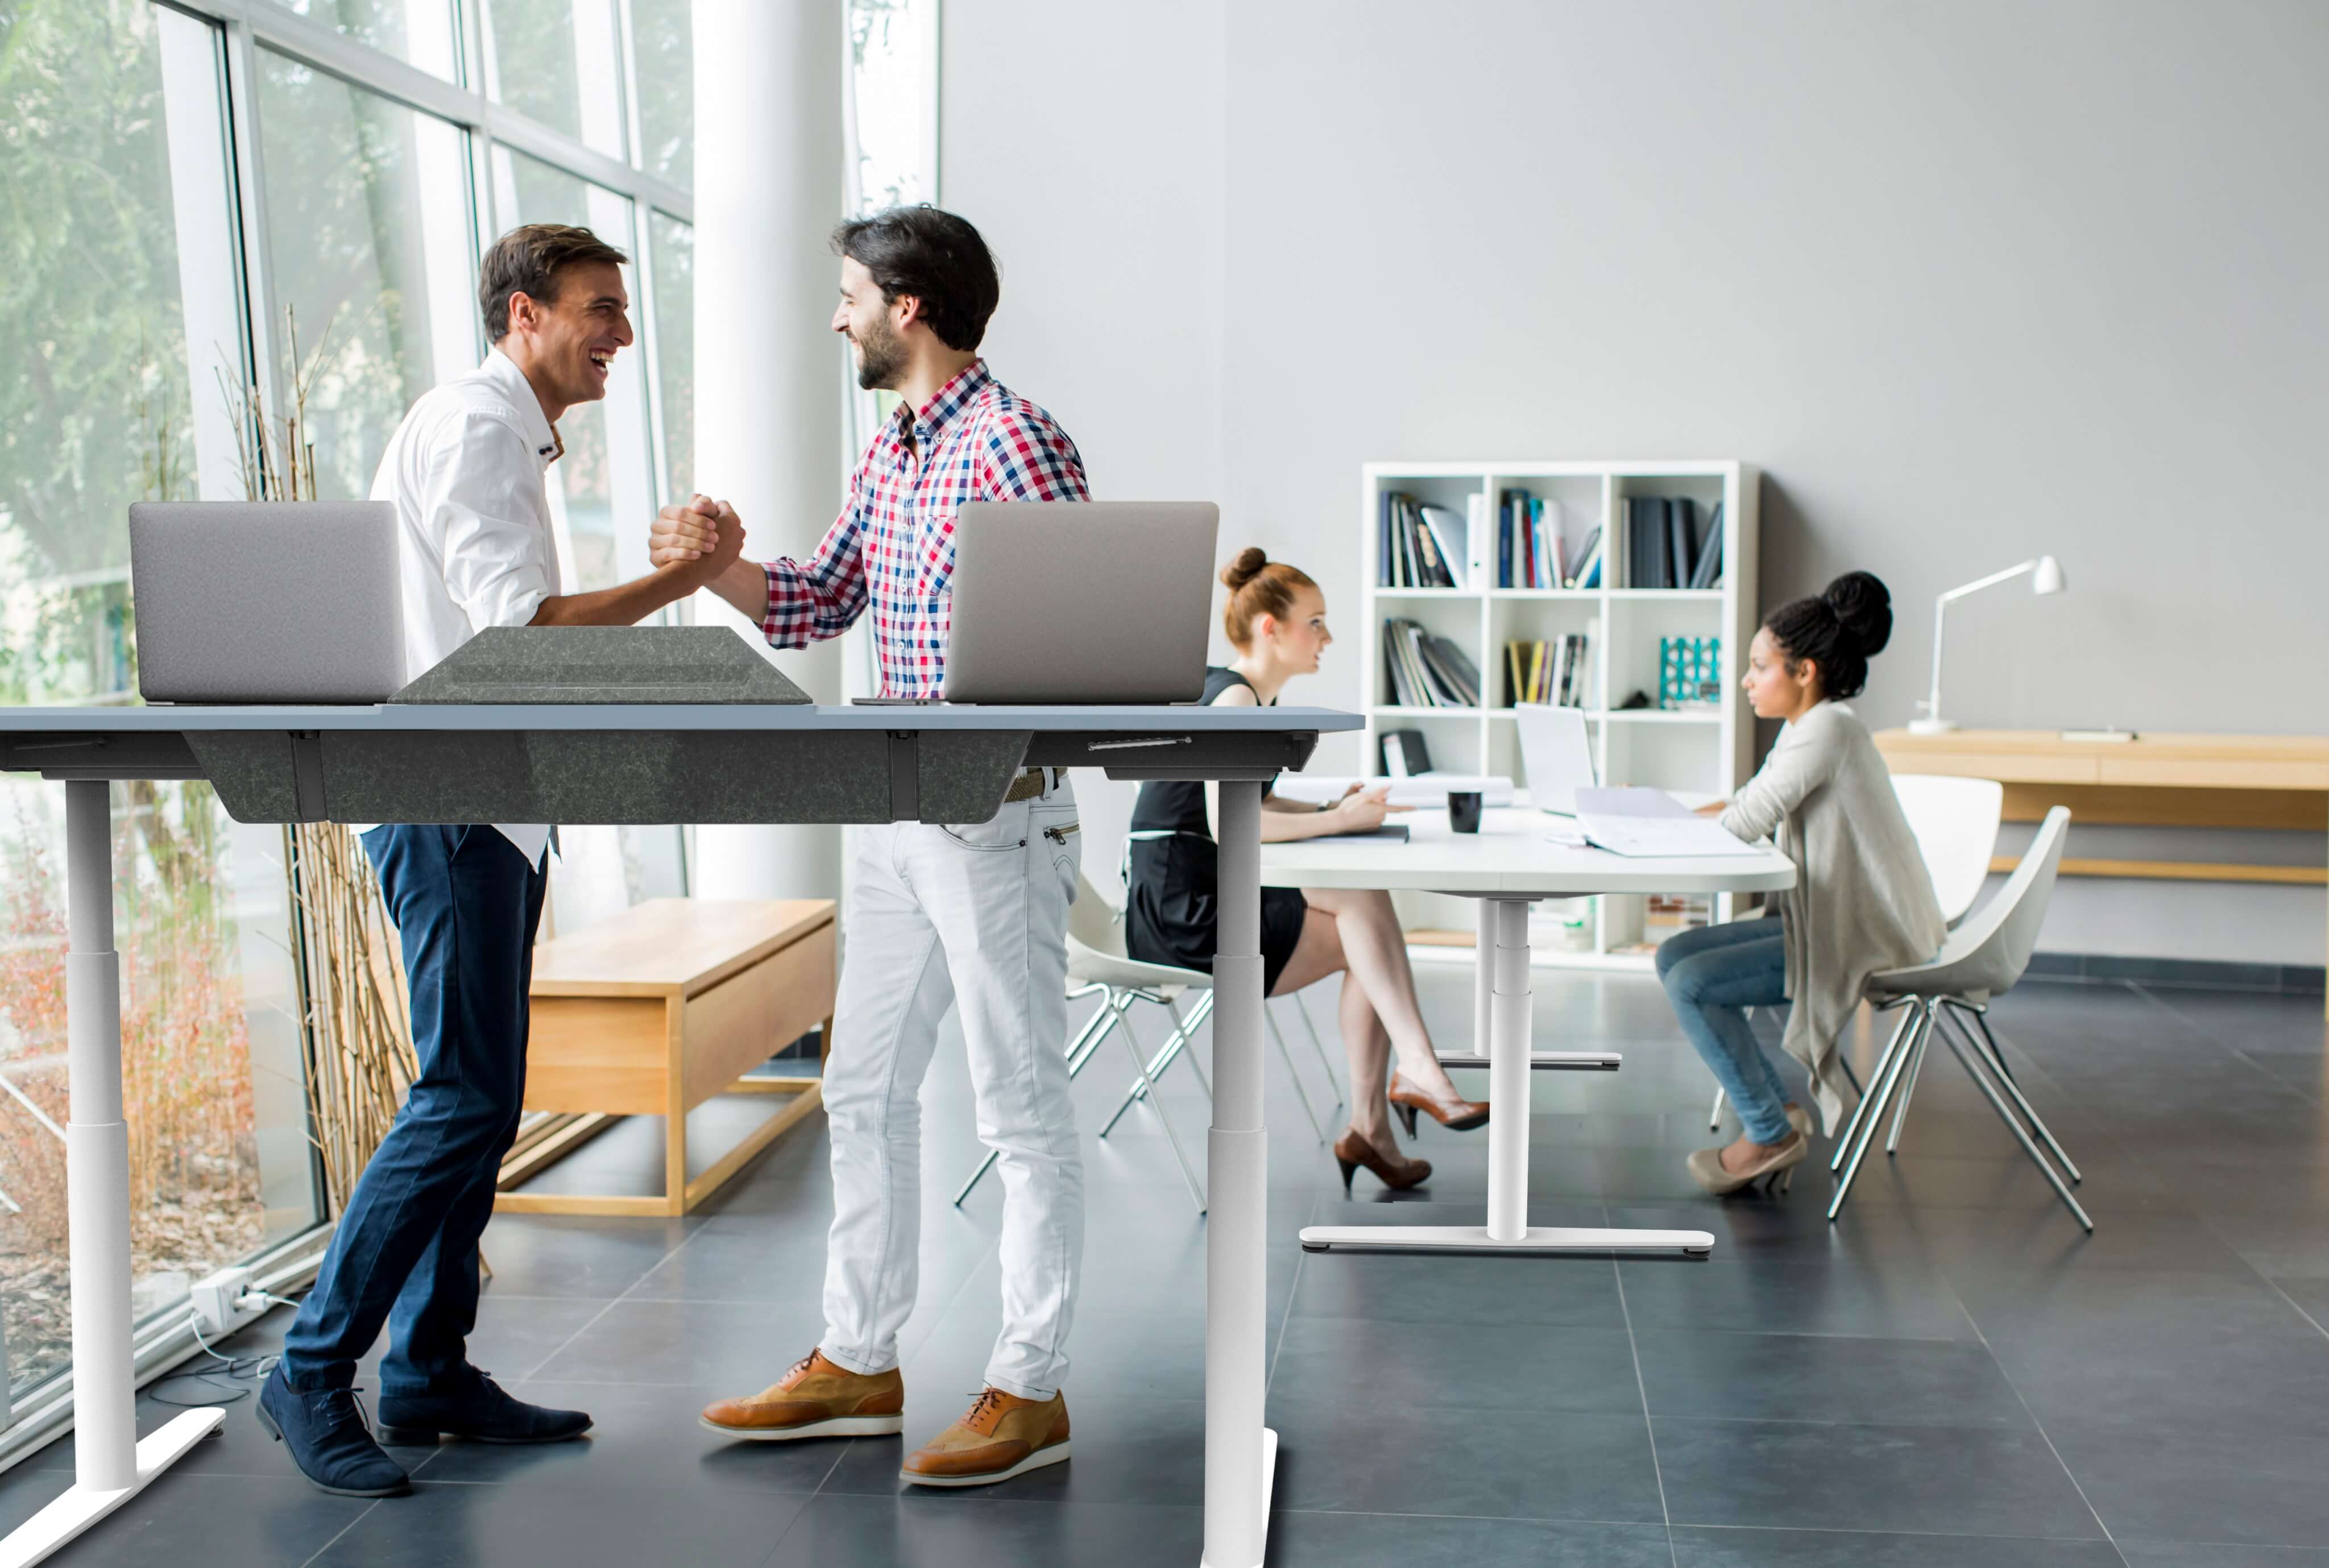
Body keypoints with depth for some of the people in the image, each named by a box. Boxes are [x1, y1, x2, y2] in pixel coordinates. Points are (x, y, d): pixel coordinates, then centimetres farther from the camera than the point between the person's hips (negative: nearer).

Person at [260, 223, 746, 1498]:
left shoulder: (512, 438, 20)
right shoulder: (470, 429, -12)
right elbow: (520, 625, -22)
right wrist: (683, 578, -17)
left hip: (492, 807, 10)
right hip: (443, 806, -10)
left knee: (482, 1099, 10)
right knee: (464, 1096, -11)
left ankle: (430, 1372, 18)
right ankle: (313, 1372, 0)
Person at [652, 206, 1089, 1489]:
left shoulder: (1013, 440, -14)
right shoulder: (888, 452, 14)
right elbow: (819, 603, 17)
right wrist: (714, 566, 1)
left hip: (998, 811, -9)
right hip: (897, 816, 10)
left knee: (1022, 1110, 0)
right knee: (865, 1091, 14)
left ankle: (1030, 1392, 11)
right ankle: (857, 1364, 27)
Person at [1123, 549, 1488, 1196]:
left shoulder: (1230, 695, 17)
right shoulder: (1234, 699, -14)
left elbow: (1251, 804, 24)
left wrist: (1330, 811, 7)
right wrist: (1339, 821, -19)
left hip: (1197, 905, 10)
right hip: (1181, 915, -10)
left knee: (1365, 946, 2)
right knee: (1363, 902, -15)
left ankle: (1369, 1126, 0)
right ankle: (1418, 1074, -12)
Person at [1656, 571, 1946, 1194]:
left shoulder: (1828, 729, -19)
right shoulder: (1805, 729, 12)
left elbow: (1744, 824, -22)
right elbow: (1746, 807, 19)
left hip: (1867, 941, -10)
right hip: (1835, 925, 10)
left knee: (1692, 983, -17)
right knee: (1676, 954, 7)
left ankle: (1773, 1133, 0)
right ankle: (1777, 1109, 10)